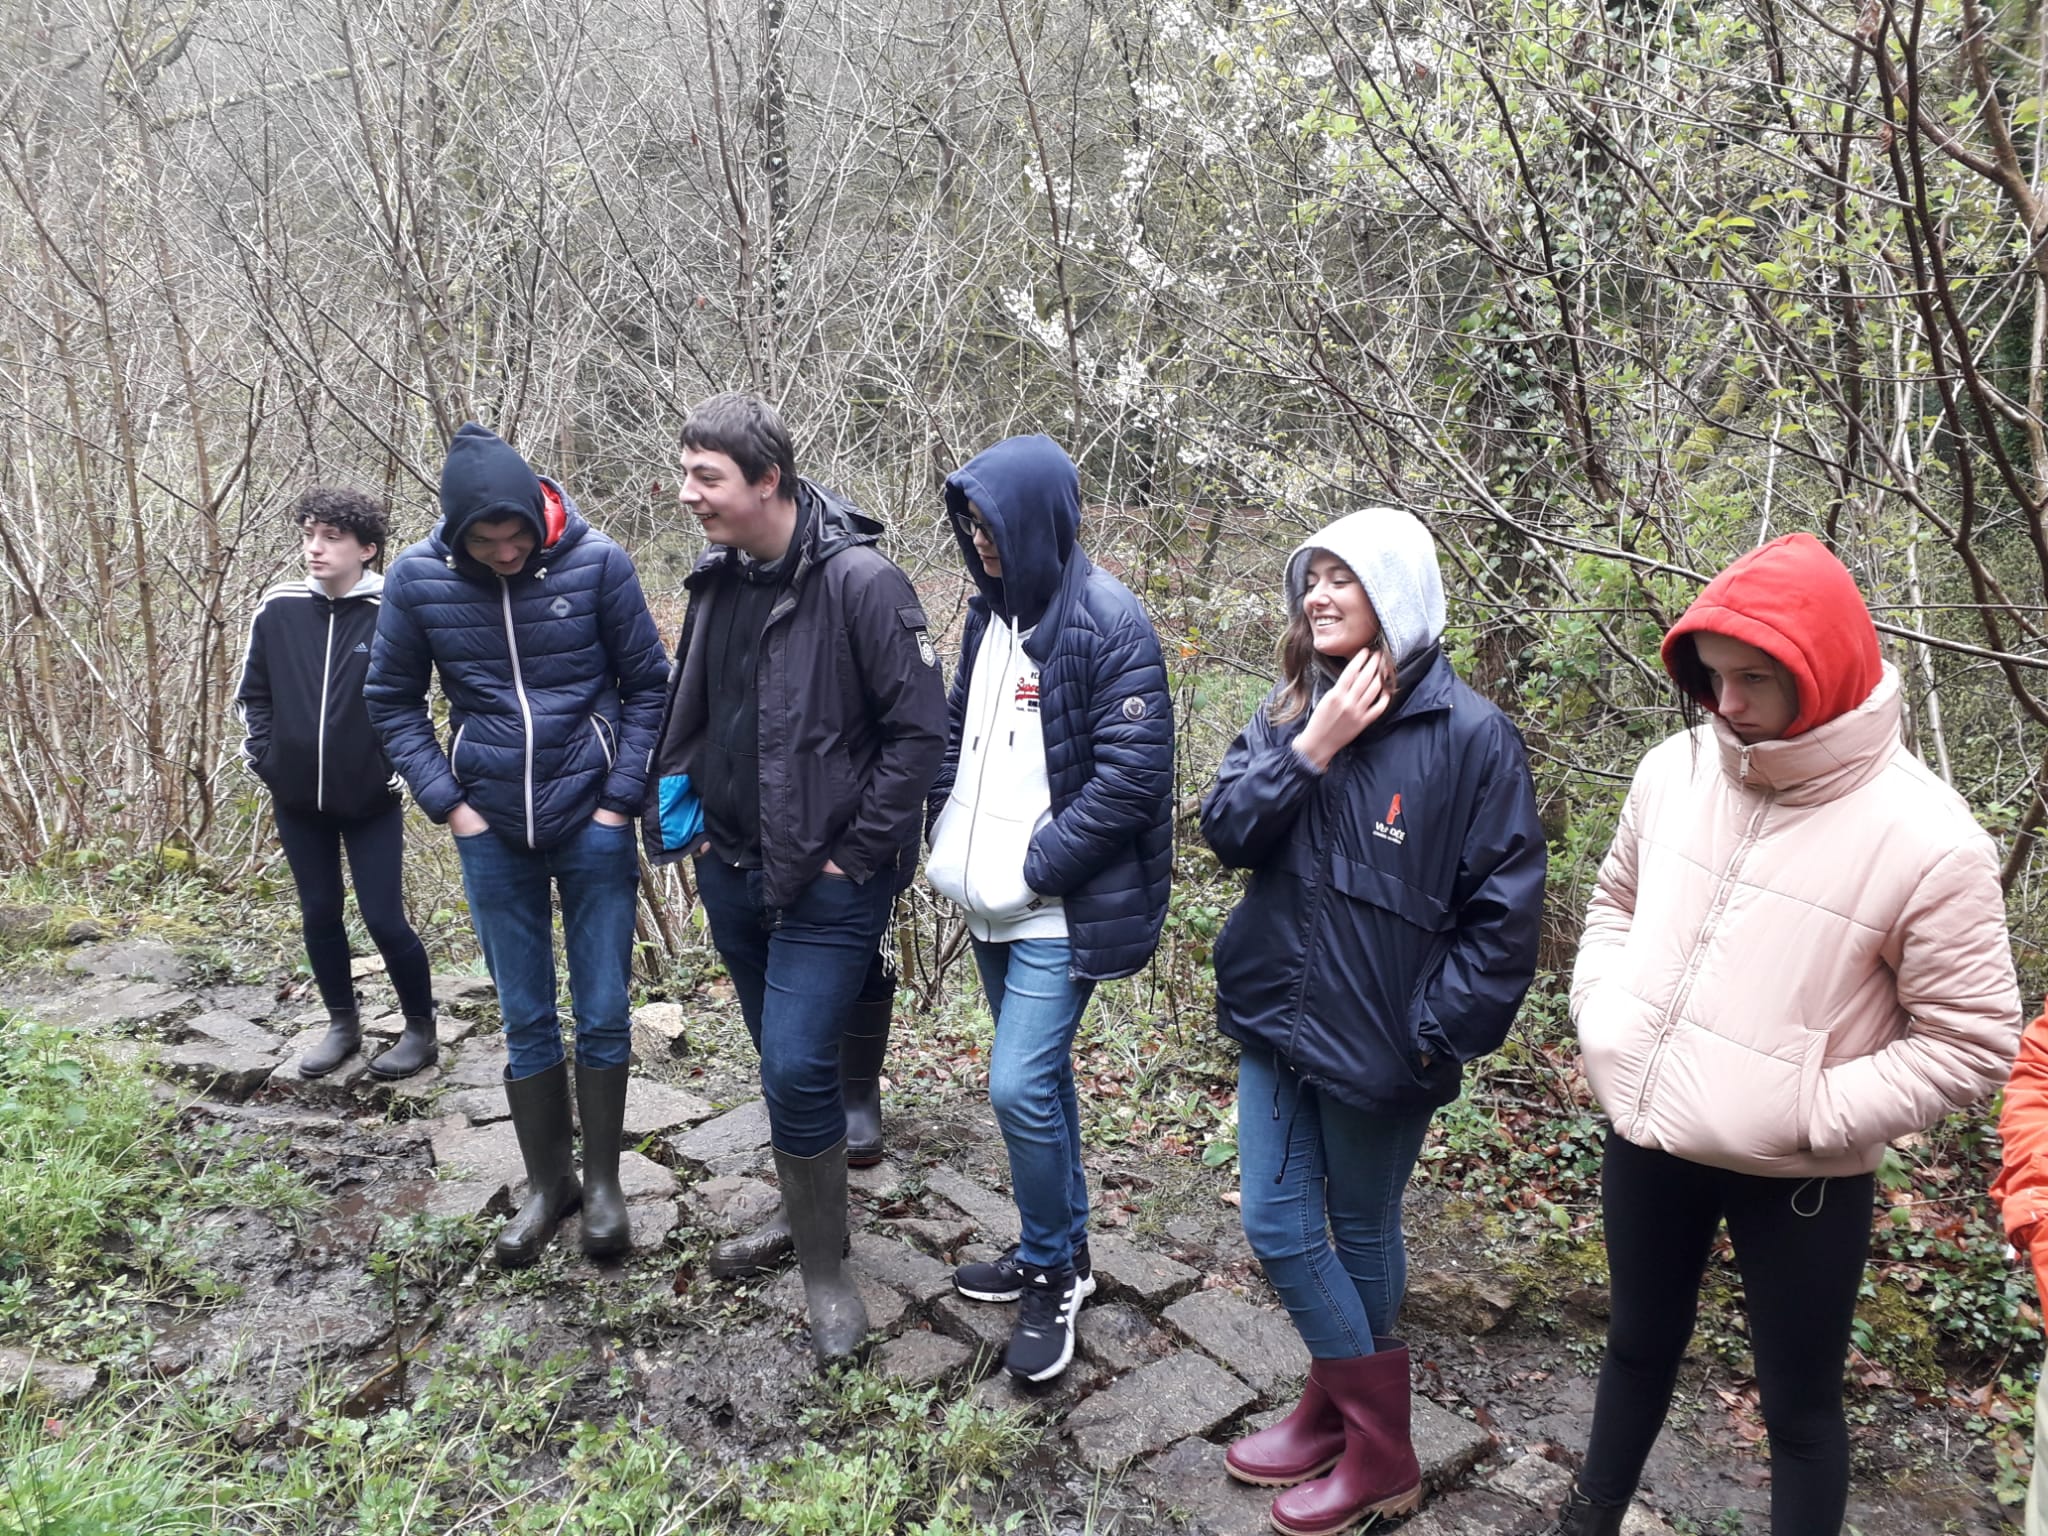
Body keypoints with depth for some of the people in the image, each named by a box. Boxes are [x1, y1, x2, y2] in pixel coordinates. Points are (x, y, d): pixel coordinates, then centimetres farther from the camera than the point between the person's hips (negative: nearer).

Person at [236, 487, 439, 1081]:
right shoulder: (278, 608, -2)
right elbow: (252, 692, 9)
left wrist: (402, 767, -7)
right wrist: (263, 758, 3)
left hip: (371, 798, -4)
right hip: (296, 798, 4)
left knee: (385, 919, -2)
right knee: (318, 915, 14)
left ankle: (420, 1030, 18)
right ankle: (343, 1024, 31)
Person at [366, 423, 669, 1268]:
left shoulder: (597, 563, -11)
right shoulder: (417, 579, -7)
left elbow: (647, 685, -3)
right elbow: (394, 700, 5)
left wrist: (621, 800, -7)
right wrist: (448, 802, -2)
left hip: (593, 827, -1)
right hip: (492, 835, 2)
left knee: (603, 1016, 6)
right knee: (525, 1021, 11)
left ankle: (603, 1180, 24)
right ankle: (546, 1181, 29)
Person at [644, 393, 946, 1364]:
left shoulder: (860, 582, -18)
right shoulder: (718, 582, 5)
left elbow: (920, 730, -18)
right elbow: (688, 710, 18)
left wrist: (859, 853, -15)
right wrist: (675, 807, 8)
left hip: (828, 883, -7)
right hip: (733, 871, 7)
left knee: (798, 1069, -8)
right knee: (782, 1059, 20)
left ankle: (825, 1269, 12)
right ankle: (801, 1213, 40)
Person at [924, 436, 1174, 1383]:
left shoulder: (1108, 622, -16)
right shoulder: (993, 609, 9)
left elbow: (1133, 775, -21)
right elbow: (959, 727, 19)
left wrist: (1034, 868, -18)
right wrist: (946, 833, 6)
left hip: (1061, 911, -8)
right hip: (991, 904, 8)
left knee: (1019, 1086, -10)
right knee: (1037, 1074, 18)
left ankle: (1051, 1271, 14)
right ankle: (1058, 1249, 35)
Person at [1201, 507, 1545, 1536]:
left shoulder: (1467, 733, -14)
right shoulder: (1290, 710, 3)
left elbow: (1504, 908, -13)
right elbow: (1225, 830, -7)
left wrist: (1439, 1038, -14)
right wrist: (1312, 748, -19)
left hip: (1377, 1044, -5)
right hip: (1277, 1018, 5)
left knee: (1361, 1231, 12)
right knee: (1276, 1226, 10)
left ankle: (1375, 1450, 34)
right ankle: (1344, 1412, 33)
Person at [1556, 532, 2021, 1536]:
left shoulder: (1926, 839, -20)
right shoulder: (1673, 773, -5)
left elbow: (1973, 1039, -13)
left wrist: (1816, 1112, -19)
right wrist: (1603, 1022, -2)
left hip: (1799, 1181, -4)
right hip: (1646, 1141, 5)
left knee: (1799, 1407, 15)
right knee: (1638, 1344, 25)